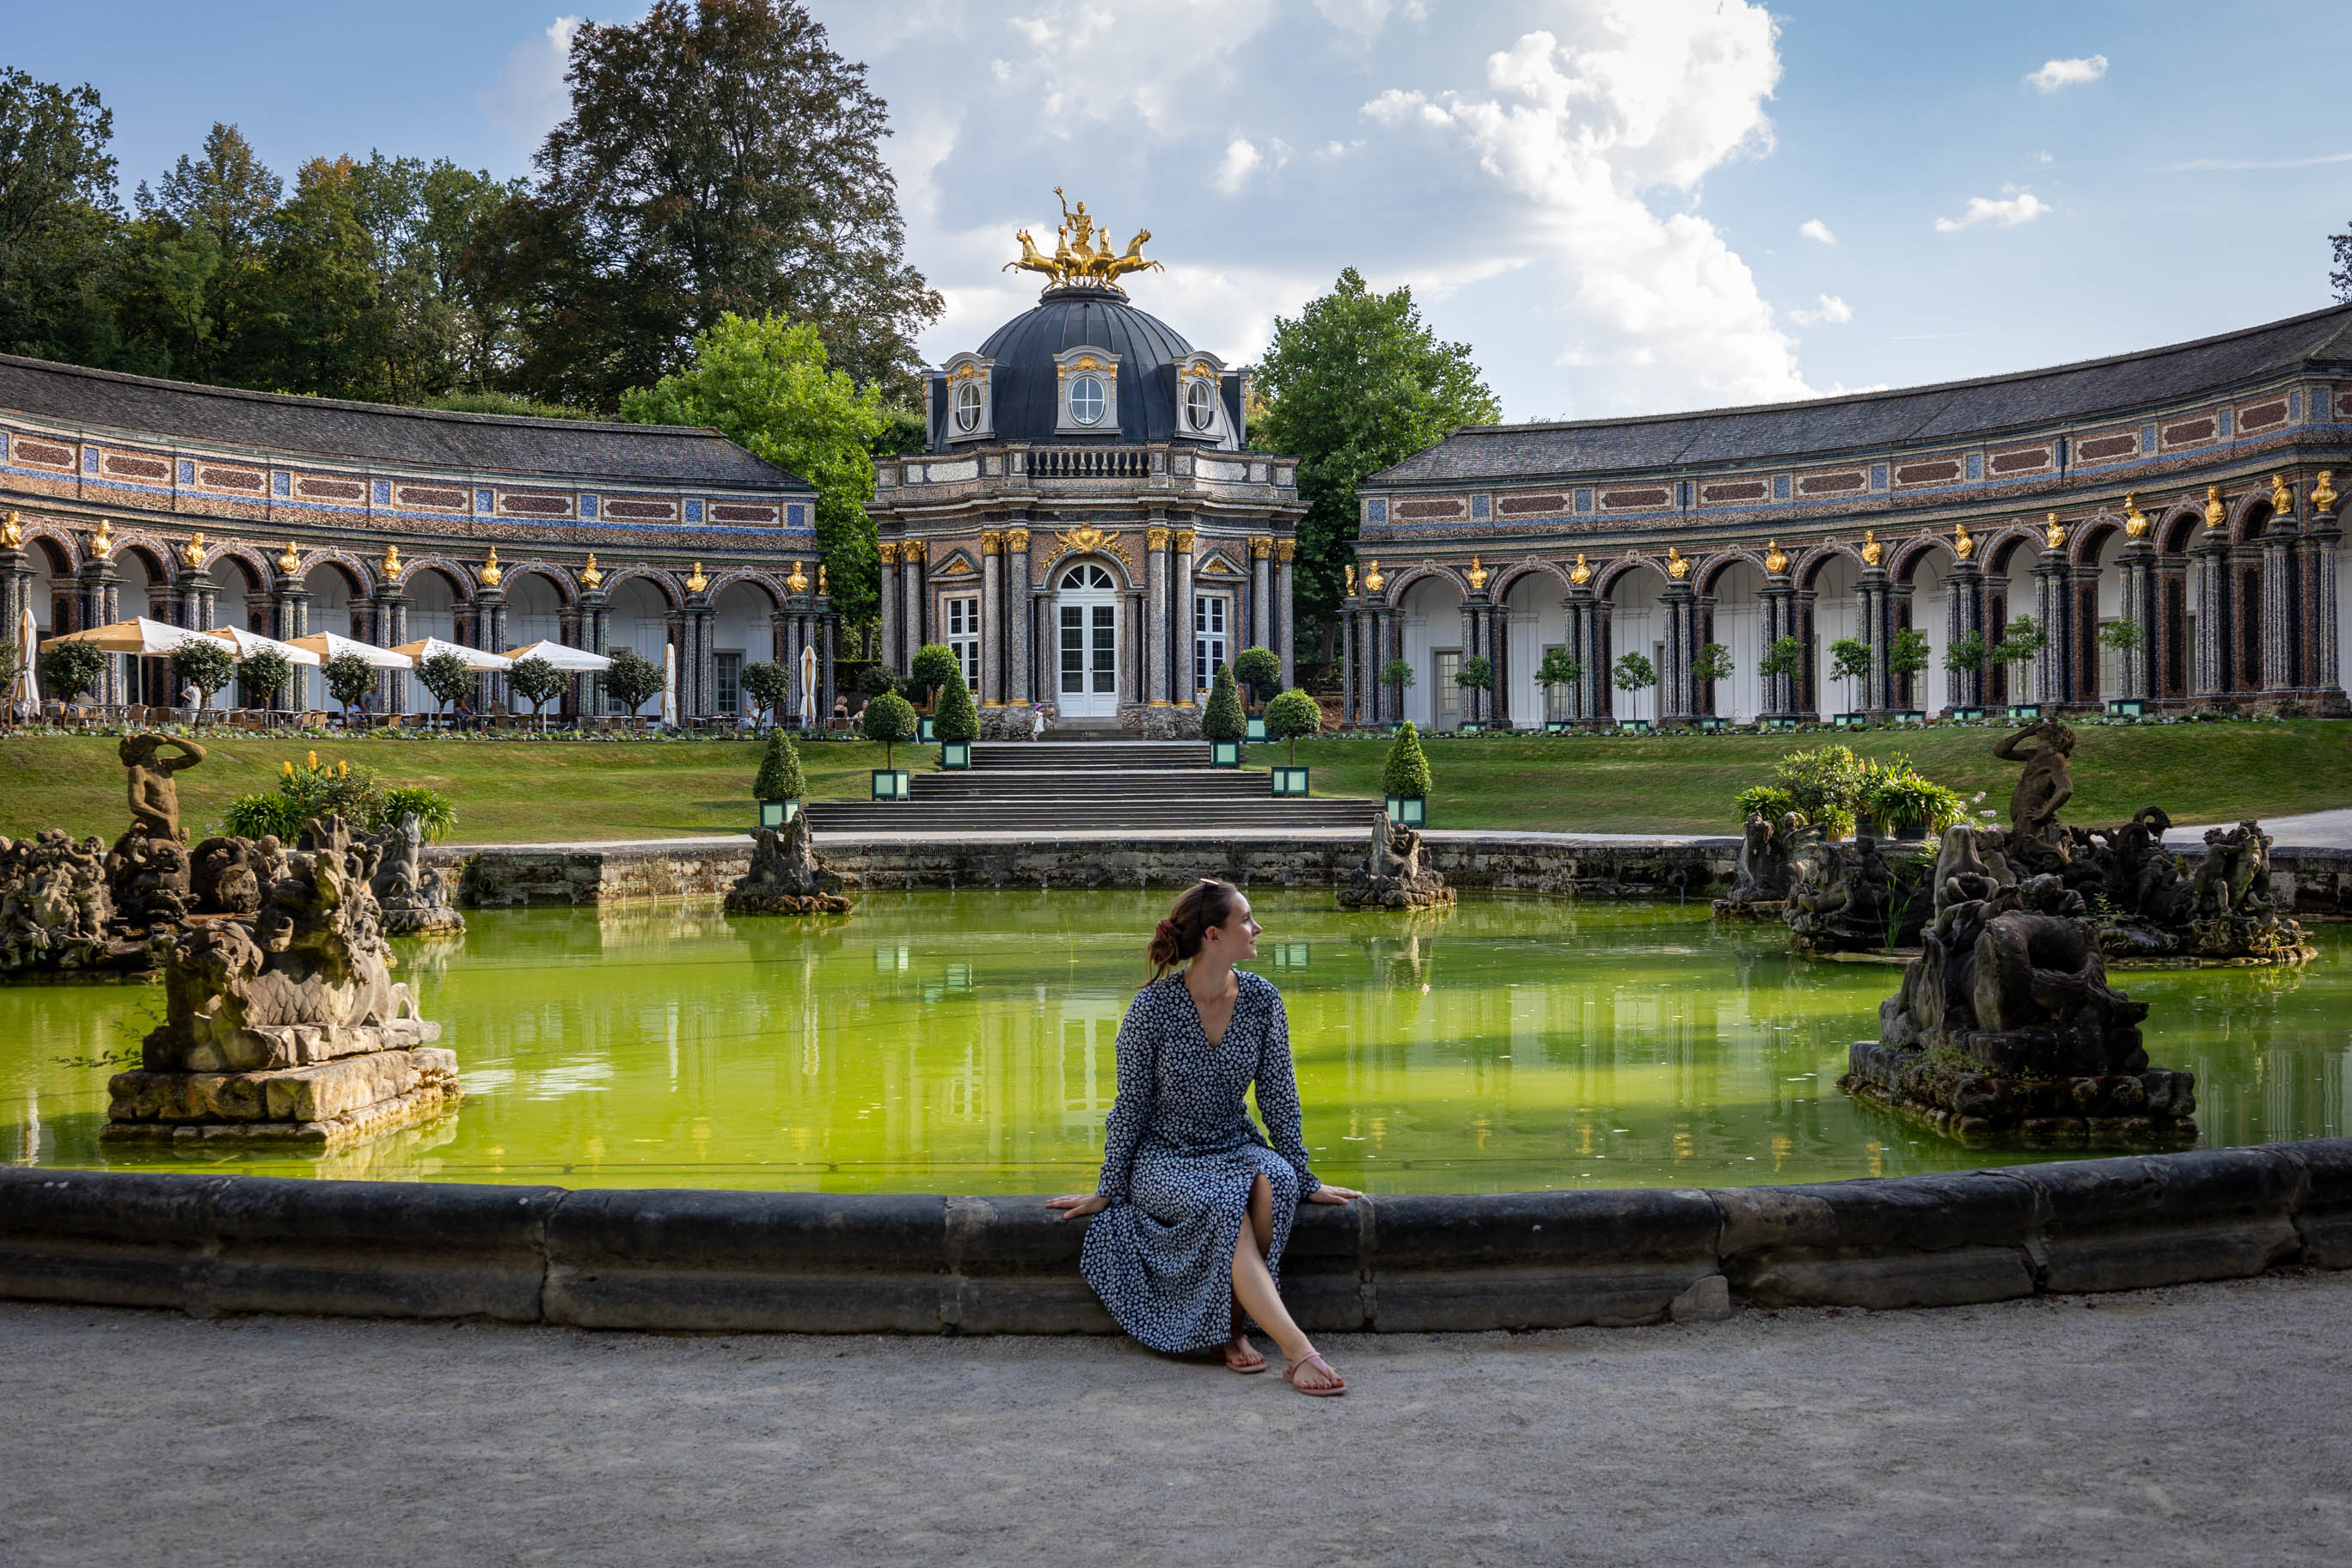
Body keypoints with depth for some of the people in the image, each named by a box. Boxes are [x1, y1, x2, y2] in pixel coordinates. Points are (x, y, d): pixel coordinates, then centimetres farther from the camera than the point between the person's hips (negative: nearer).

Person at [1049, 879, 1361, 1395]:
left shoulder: (1261, 998, -2)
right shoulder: (1153, 1006, -14)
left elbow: (1278, 1096, 4)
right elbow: (1131, 1106, -6)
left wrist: (1304, 1179, 3)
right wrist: (1108, 1191, -2)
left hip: (1235, 1147, 4)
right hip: (1165, 1157, -4)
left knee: (1273, 1184, -31)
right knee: (1224, 1208, -34)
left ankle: (1235, 1326, -20)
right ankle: (1297, 1352, -38)